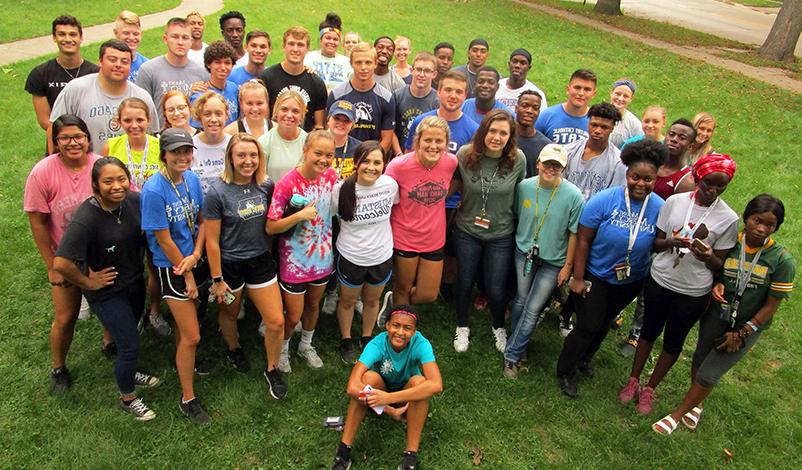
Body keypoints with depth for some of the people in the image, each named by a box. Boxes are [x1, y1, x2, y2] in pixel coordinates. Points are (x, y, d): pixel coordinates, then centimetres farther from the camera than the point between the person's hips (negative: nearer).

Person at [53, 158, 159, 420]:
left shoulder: (134, 200, -13)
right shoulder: (86, 218, -30)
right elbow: (61, 263, -35)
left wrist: (141, 263, 4)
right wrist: (88, 283, -21)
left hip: (135, 280, 6)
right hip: (107, 291, -6)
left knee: (128, 334, 26)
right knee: (130, 346, 2)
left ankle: (128, 373, 53)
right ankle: (127, 399, 28)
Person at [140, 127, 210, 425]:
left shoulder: (191, 178, -3)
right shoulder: (153, 190, -22)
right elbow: (164, 240, -18)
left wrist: (195, 255, -10)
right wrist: (187, 276, -10)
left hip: (194, 260, 6)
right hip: (171, 268, -6)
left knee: (184, 322, 25)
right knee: (192, 336, -1)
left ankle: (182, 363, 50)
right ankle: (187, 399, 17)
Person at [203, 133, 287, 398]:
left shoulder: (266, 186, -6)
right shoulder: (217, 192, -18)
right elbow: (212, 240, -13)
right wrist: (217, 280, -10)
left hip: (261, 261, 3)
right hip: (230, 265, -3)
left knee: (276, 322, 2)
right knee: (230, 313, 23)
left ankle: (272, 370, 27)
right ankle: (234, 350, 55)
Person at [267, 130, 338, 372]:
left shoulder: (331, 175, -8)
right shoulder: (287, 183, -22)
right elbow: (271, 227, -19)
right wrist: (300, 215, -32)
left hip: (322, 256, 5)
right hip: (294, 260, -5)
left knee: (313, 305, 24)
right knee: (293, 315, 8)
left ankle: (306, 345, 50)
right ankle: (283, 349, 40)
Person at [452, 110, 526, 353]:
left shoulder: (518, 159, -16)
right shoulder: (465, 155, -17)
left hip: (501, 235, 0)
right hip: (467, 231, 0)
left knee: (496, 288, 10)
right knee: (465, 281, 16)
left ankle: (498, 327, 42)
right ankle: (462, 326, 42)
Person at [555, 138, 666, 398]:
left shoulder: (660, 207, -13)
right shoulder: (604, 200, -23)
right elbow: (583, 240, -18)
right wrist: (577, 278, -16)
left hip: (630, 281, 4)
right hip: (595, 276, -4)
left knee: (605, 321, 24)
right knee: (588, 325, 0)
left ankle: (585, 357, 51)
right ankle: (565, 371, 24)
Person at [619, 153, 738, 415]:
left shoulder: (728, 219, -9)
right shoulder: (675, 202, -6)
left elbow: (720, 264, -2)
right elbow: (656, 243, 3)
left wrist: (708, 257, -25)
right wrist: (670, 242, -20)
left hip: (693, 292, -1)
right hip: (659, 280, 1)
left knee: (673, 341, 13)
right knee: (649, 330, 17)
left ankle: (649, 390, 32)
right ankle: (633, 381, 35)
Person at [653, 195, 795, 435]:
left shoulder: (782, 260, -19)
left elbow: (771, 306, -12)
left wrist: (740, 334, -11)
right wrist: (716, 285, -19)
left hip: (749, 325, -3)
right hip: (716, 315, 3)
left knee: (709, 374, 0)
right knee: (699, 359, 17)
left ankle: (678, 414, 21)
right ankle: (697, 403, 46)